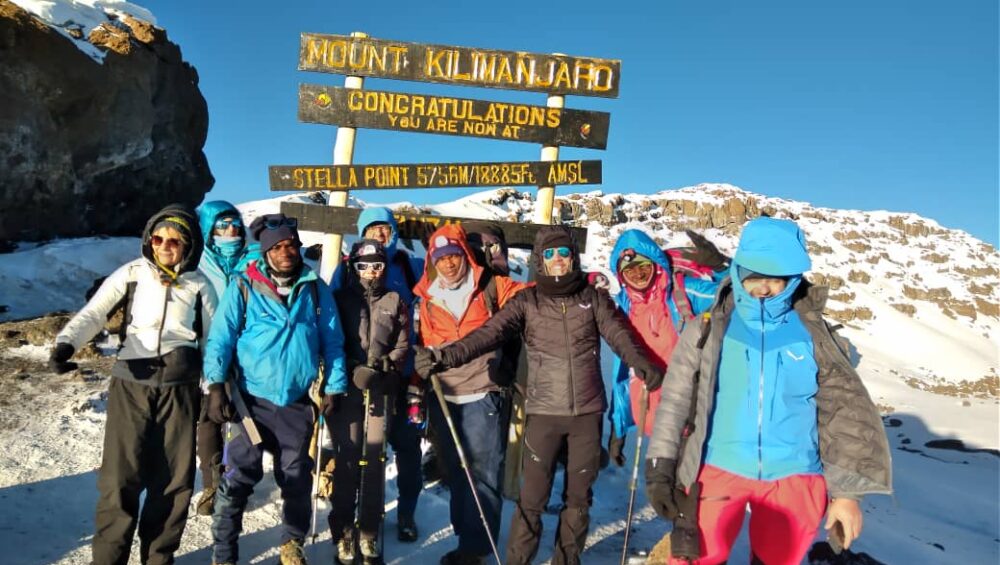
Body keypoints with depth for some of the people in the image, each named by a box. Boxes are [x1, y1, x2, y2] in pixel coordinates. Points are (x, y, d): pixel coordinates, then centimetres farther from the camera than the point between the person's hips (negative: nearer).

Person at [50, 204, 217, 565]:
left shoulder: (199, 285, 3)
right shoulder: (131, 274, 1)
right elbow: (94, 314, -8)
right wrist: (66, 343, -26)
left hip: (180, 388, 1)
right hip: (131, 385, -1)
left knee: (174, 479, 6)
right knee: (120, 478, -4)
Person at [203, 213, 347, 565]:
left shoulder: (315, 289, 2)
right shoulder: (243, 287, -5)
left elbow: (332, 341, 5)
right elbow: (220, 338, -6)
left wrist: (333, 387, 2)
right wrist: (216, 386, -14)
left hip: (298, 401, 2)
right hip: (252, 398, -2)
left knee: (297, 477, 12)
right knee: (238, 477, 0)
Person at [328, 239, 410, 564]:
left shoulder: (395, 303, 11)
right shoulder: (340, 299, 8)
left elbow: (402, 347, 7)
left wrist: (379, 369, -8)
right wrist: (352, 371, -10)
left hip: (381, 389, 1)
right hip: (345, 387, -1)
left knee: (374, 460, 1)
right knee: (347, 458, -4)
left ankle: (369, 532, 12)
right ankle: (344, 532, 8)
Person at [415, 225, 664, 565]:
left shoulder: (594, 298, 6)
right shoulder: (527, 301, 2)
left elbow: (620, 334, -6)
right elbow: (489, 333, -10)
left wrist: (643, 365, -28)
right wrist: (447, 355, -26)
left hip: (588, 411, 2)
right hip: (544, 412, -2)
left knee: (578, 497, 13)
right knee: (533, 497, 0)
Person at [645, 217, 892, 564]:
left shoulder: (814, 335, -2)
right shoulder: (709, 330, -4)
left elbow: (842, 412, 3)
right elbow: (675, 401, -1)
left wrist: (846, 492, 2)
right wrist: (660, 468, -4)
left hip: (793, 477, 1)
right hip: (719, 470, -1)